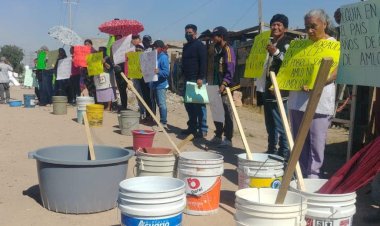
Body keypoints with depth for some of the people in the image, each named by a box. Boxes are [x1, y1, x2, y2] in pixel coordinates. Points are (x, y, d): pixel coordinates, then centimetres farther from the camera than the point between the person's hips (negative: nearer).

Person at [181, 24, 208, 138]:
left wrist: (201, 78, -22)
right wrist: (183, 76, 18)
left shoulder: (199, 45, -7)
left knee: (199, 104, -7)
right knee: (188, 104, 10)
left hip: (197, 80, -8)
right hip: (187, 79, 9)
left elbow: (203, 63, -15)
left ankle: (203, 129, -4)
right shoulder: (186, 46, 19)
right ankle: (192, 127, 18)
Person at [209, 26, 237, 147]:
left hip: (226, 87, -9)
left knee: (227, 113, -5)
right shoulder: (218, 50, 17)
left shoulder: (228, 49, -10)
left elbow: (230, 70, -19)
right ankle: (218, 136, 22)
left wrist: (224, 84, -27)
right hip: (218, 86, 9)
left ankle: (228, 139, -1)